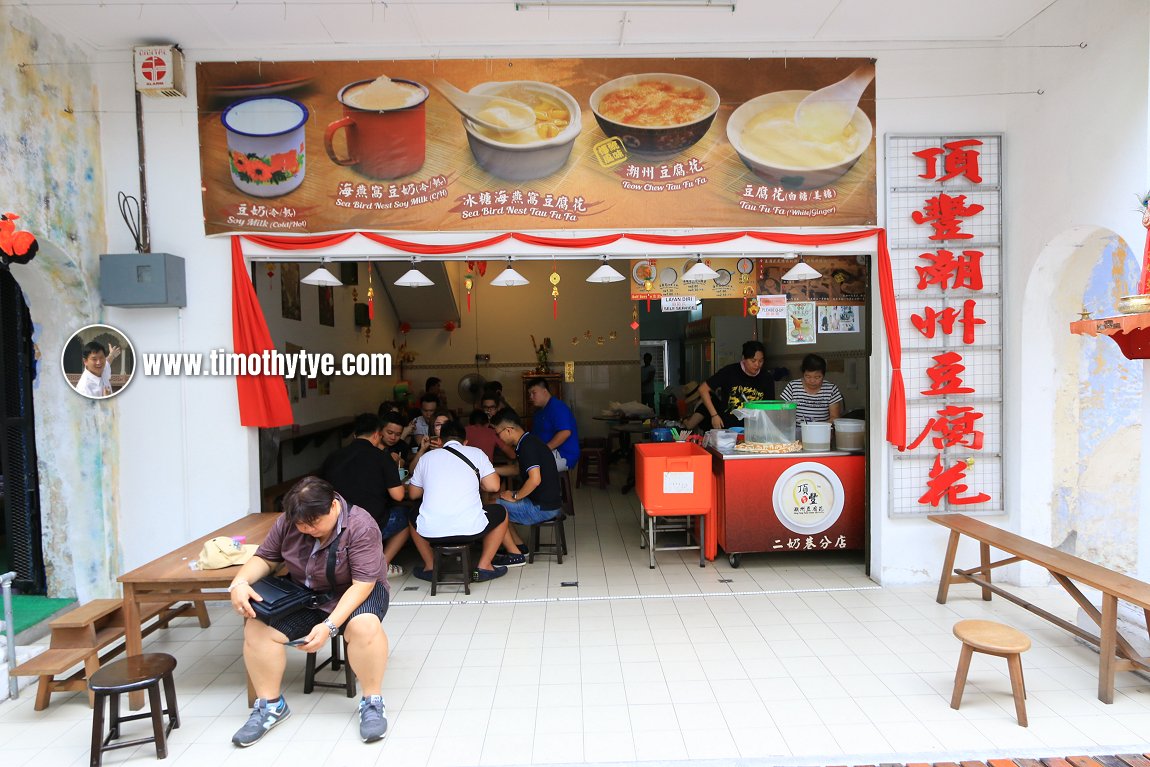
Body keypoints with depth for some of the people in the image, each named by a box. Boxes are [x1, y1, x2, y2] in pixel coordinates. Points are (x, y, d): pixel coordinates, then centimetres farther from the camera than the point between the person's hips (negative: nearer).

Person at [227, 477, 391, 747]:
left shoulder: (360, 527, -25)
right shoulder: (288, 522, -8)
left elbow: (362, 583, -26)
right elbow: (265, 558, 2)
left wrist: (329, 626, -36)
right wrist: (240, 582, -20)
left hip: (354, 593, -5)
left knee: (365, 625, -36)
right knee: (257, 626, -18)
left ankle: (372, 702, -14)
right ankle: (270, 704, 2)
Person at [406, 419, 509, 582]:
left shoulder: (427, 457, 15)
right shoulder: (476, 453, 10)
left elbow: (413, 494, 22)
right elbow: (493, 486, 4)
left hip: (431, 532, 2)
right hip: (470, 529, -2)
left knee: (414, 515, 36)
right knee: (501, 513, 27)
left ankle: (430, 566, 30)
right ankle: (484, 566, 20)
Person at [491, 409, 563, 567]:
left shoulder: (527, 446, -19)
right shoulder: (529, 441, 12)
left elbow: (535, 479, -30)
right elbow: (519, 470, 29)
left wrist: (515, 496, -15)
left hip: (542, 508, -10)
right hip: (547, 502, 10)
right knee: (498, 502, 18)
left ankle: (515, 555, 0)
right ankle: (520, 546, 17)